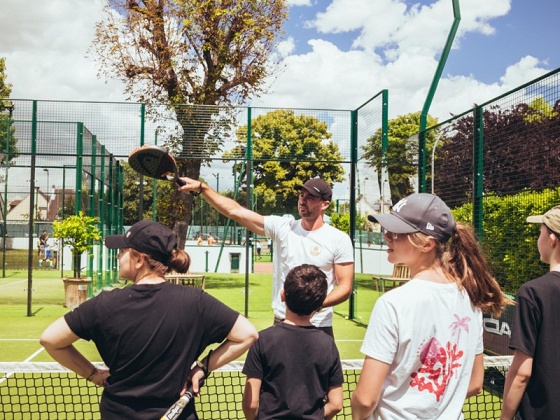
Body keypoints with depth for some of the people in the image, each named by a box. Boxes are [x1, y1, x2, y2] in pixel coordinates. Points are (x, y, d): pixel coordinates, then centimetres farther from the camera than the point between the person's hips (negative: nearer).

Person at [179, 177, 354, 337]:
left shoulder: (339, 240, -5)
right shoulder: (282, 227, 0)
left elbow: (345, 287, -6)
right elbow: (235, 211, -5)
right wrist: (201, 187, -13)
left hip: (318, 328, -2)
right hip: (281, 324, 2)